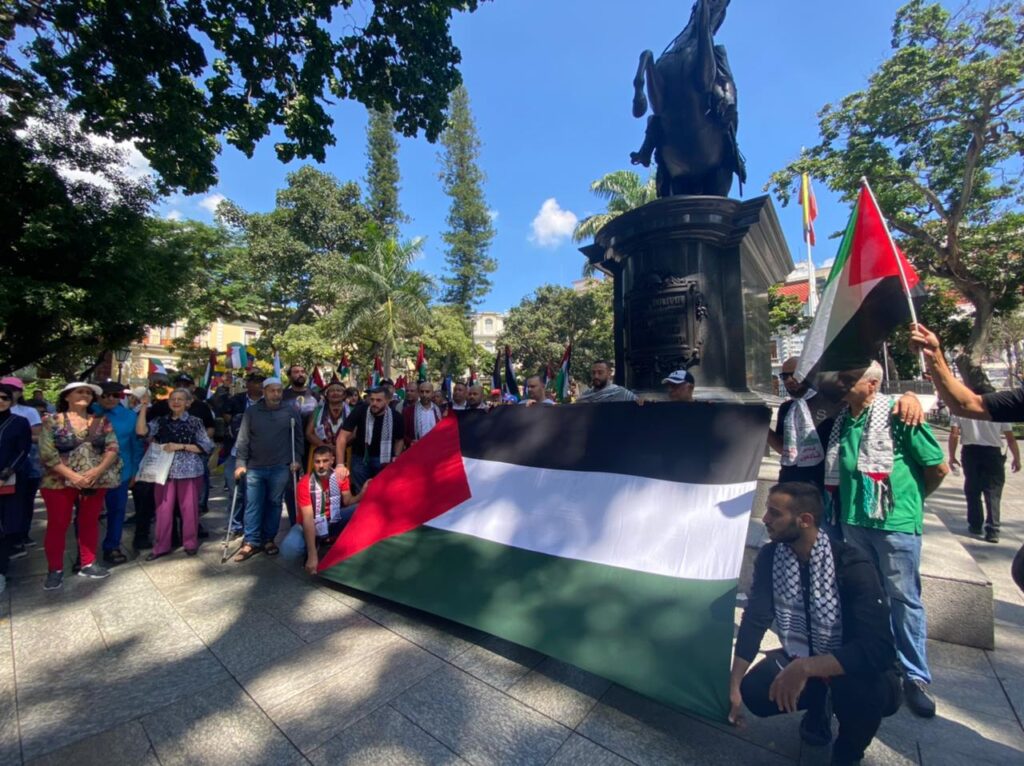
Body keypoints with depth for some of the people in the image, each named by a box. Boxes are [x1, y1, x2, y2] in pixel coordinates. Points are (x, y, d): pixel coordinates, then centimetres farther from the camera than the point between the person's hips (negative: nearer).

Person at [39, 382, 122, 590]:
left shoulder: (102, 422, 4)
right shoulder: (52, 421, -2)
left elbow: (113, 448, 0)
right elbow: (47, 453, -9)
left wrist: (98, 470, -16)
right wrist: (72, 475, -18)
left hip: (96, 481, 2)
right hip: (59, 481, -2)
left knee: (90, 523, 10)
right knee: (57, 525, 5)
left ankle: (88, 564, 22)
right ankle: (55, 569, 18)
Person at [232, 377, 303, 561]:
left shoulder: (291, 412, 2)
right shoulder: (251, 412, 3)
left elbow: (298, 438, 4)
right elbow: (243, 440, 1)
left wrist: (296, 460, -2)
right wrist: (241, 463, -6)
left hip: (280, 468, 0)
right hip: (255, 467, 1)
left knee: (274, 504, 8)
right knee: (253, 505, 4)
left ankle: (269, 540, 20)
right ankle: (251, 542, 13)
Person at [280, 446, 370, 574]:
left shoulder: (341, 476, -12)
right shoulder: (305, 483, -25)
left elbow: (348, 501, -14)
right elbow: (308, 519, -30)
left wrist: (362, 494, -38)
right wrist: (312, 555, -35)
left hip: (333, 522, 3)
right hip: (311, 525, -3)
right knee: (288, 551, -34)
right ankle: (314, 549, 0)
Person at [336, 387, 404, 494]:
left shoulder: (396, 417, -13)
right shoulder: (360, 411, -17)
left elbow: (399, 440, 6)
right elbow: (342, 437, -20)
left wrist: (396, 457, -9)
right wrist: (340, 464, -28)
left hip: (384, 460, 1)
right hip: (361, 458, 0)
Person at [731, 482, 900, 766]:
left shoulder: (852, 566, -28)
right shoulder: (769, 557, -15)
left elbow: (878, 649, -35)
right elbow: (755, 620, -10)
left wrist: (805, 668, -43)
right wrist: (734, 687, -13)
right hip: (801, 659, 3)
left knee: (868, 690, -35)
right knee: (754, 692, -19)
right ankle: (820, 703, 15)